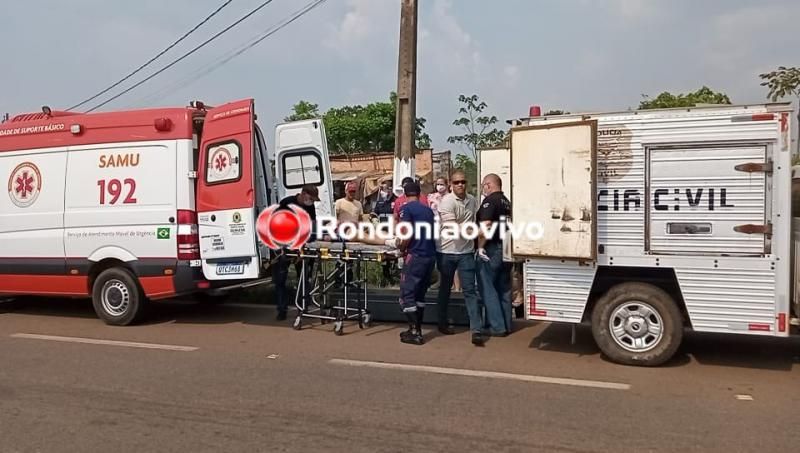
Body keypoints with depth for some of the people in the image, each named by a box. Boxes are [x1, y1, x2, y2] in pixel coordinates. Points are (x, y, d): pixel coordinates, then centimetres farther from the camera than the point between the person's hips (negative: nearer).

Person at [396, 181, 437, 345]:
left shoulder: (406, 208, -7)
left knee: (406, 294, 0)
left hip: (416, 255, -7)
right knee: (420, 293, 16)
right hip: (430, 255, 7)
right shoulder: (428, 209, 14)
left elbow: (407, 234, -16)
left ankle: (414, 332, -3)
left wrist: (401, 248, 2)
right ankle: (417, 329, 20)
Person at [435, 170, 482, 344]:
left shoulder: (473, 201, 4)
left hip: (466, 252, 3)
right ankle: (442, 323, 29)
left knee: (470, 290, -3)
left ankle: (476, 330, -5)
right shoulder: (447, 201, -12)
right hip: (448, 251, -3)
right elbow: (454, 229, -19)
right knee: (445, 288, 13)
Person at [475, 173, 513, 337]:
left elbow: (486, 225, -22)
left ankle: (497, 327, -1)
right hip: (506, 249, 8)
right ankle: (506, 325, 18)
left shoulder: (490, 200, -12)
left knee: (489, 289, -1)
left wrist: (480, 246, -15)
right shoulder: (507, 202, 14)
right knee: (504, 289, 12)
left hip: (491, 249, -8)